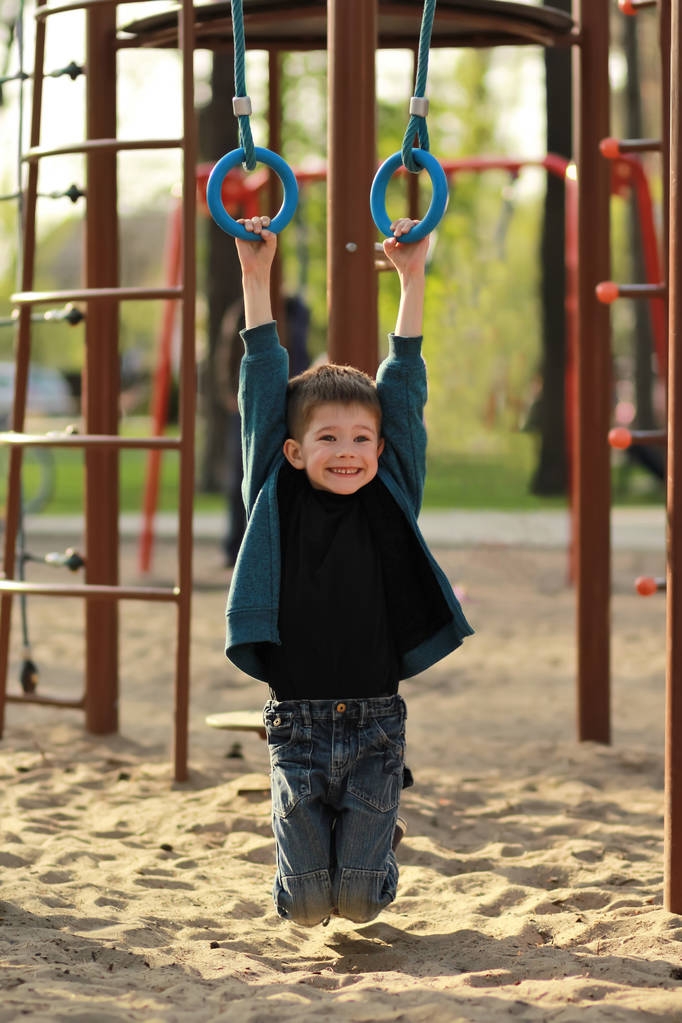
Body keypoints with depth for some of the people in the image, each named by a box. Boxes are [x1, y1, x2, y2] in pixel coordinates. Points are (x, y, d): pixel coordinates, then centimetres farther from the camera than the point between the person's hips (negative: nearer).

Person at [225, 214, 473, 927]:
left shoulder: (390, 503, 2)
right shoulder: (278, 503, 1)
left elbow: (404, 394, 2)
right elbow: (263, 395, 1)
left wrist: (412, 280, -1)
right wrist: (255, 279, 0)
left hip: (374, 724, 0)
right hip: (297, 724, 0)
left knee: (359, 901, -1)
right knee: (306, 904, -2)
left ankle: (377, 833, 34)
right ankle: (312, 833, 34)